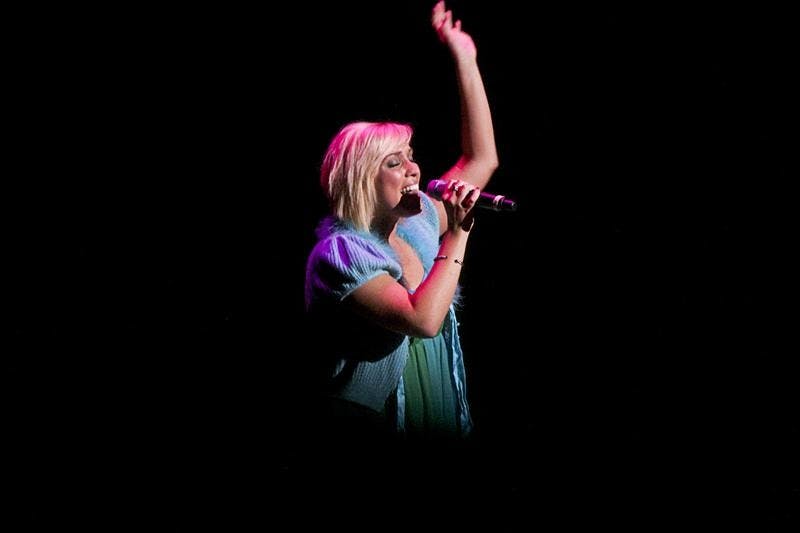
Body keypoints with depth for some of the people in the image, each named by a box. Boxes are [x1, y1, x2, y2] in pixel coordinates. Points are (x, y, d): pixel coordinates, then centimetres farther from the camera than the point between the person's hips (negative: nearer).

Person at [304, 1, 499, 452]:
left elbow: (483, 159, 9)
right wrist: (456, 235, -23)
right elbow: (422, 321, -30)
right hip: (378, 429, -7)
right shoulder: (338, 253, -19)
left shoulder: (416, 220, 3)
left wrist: (465, 59, 5)